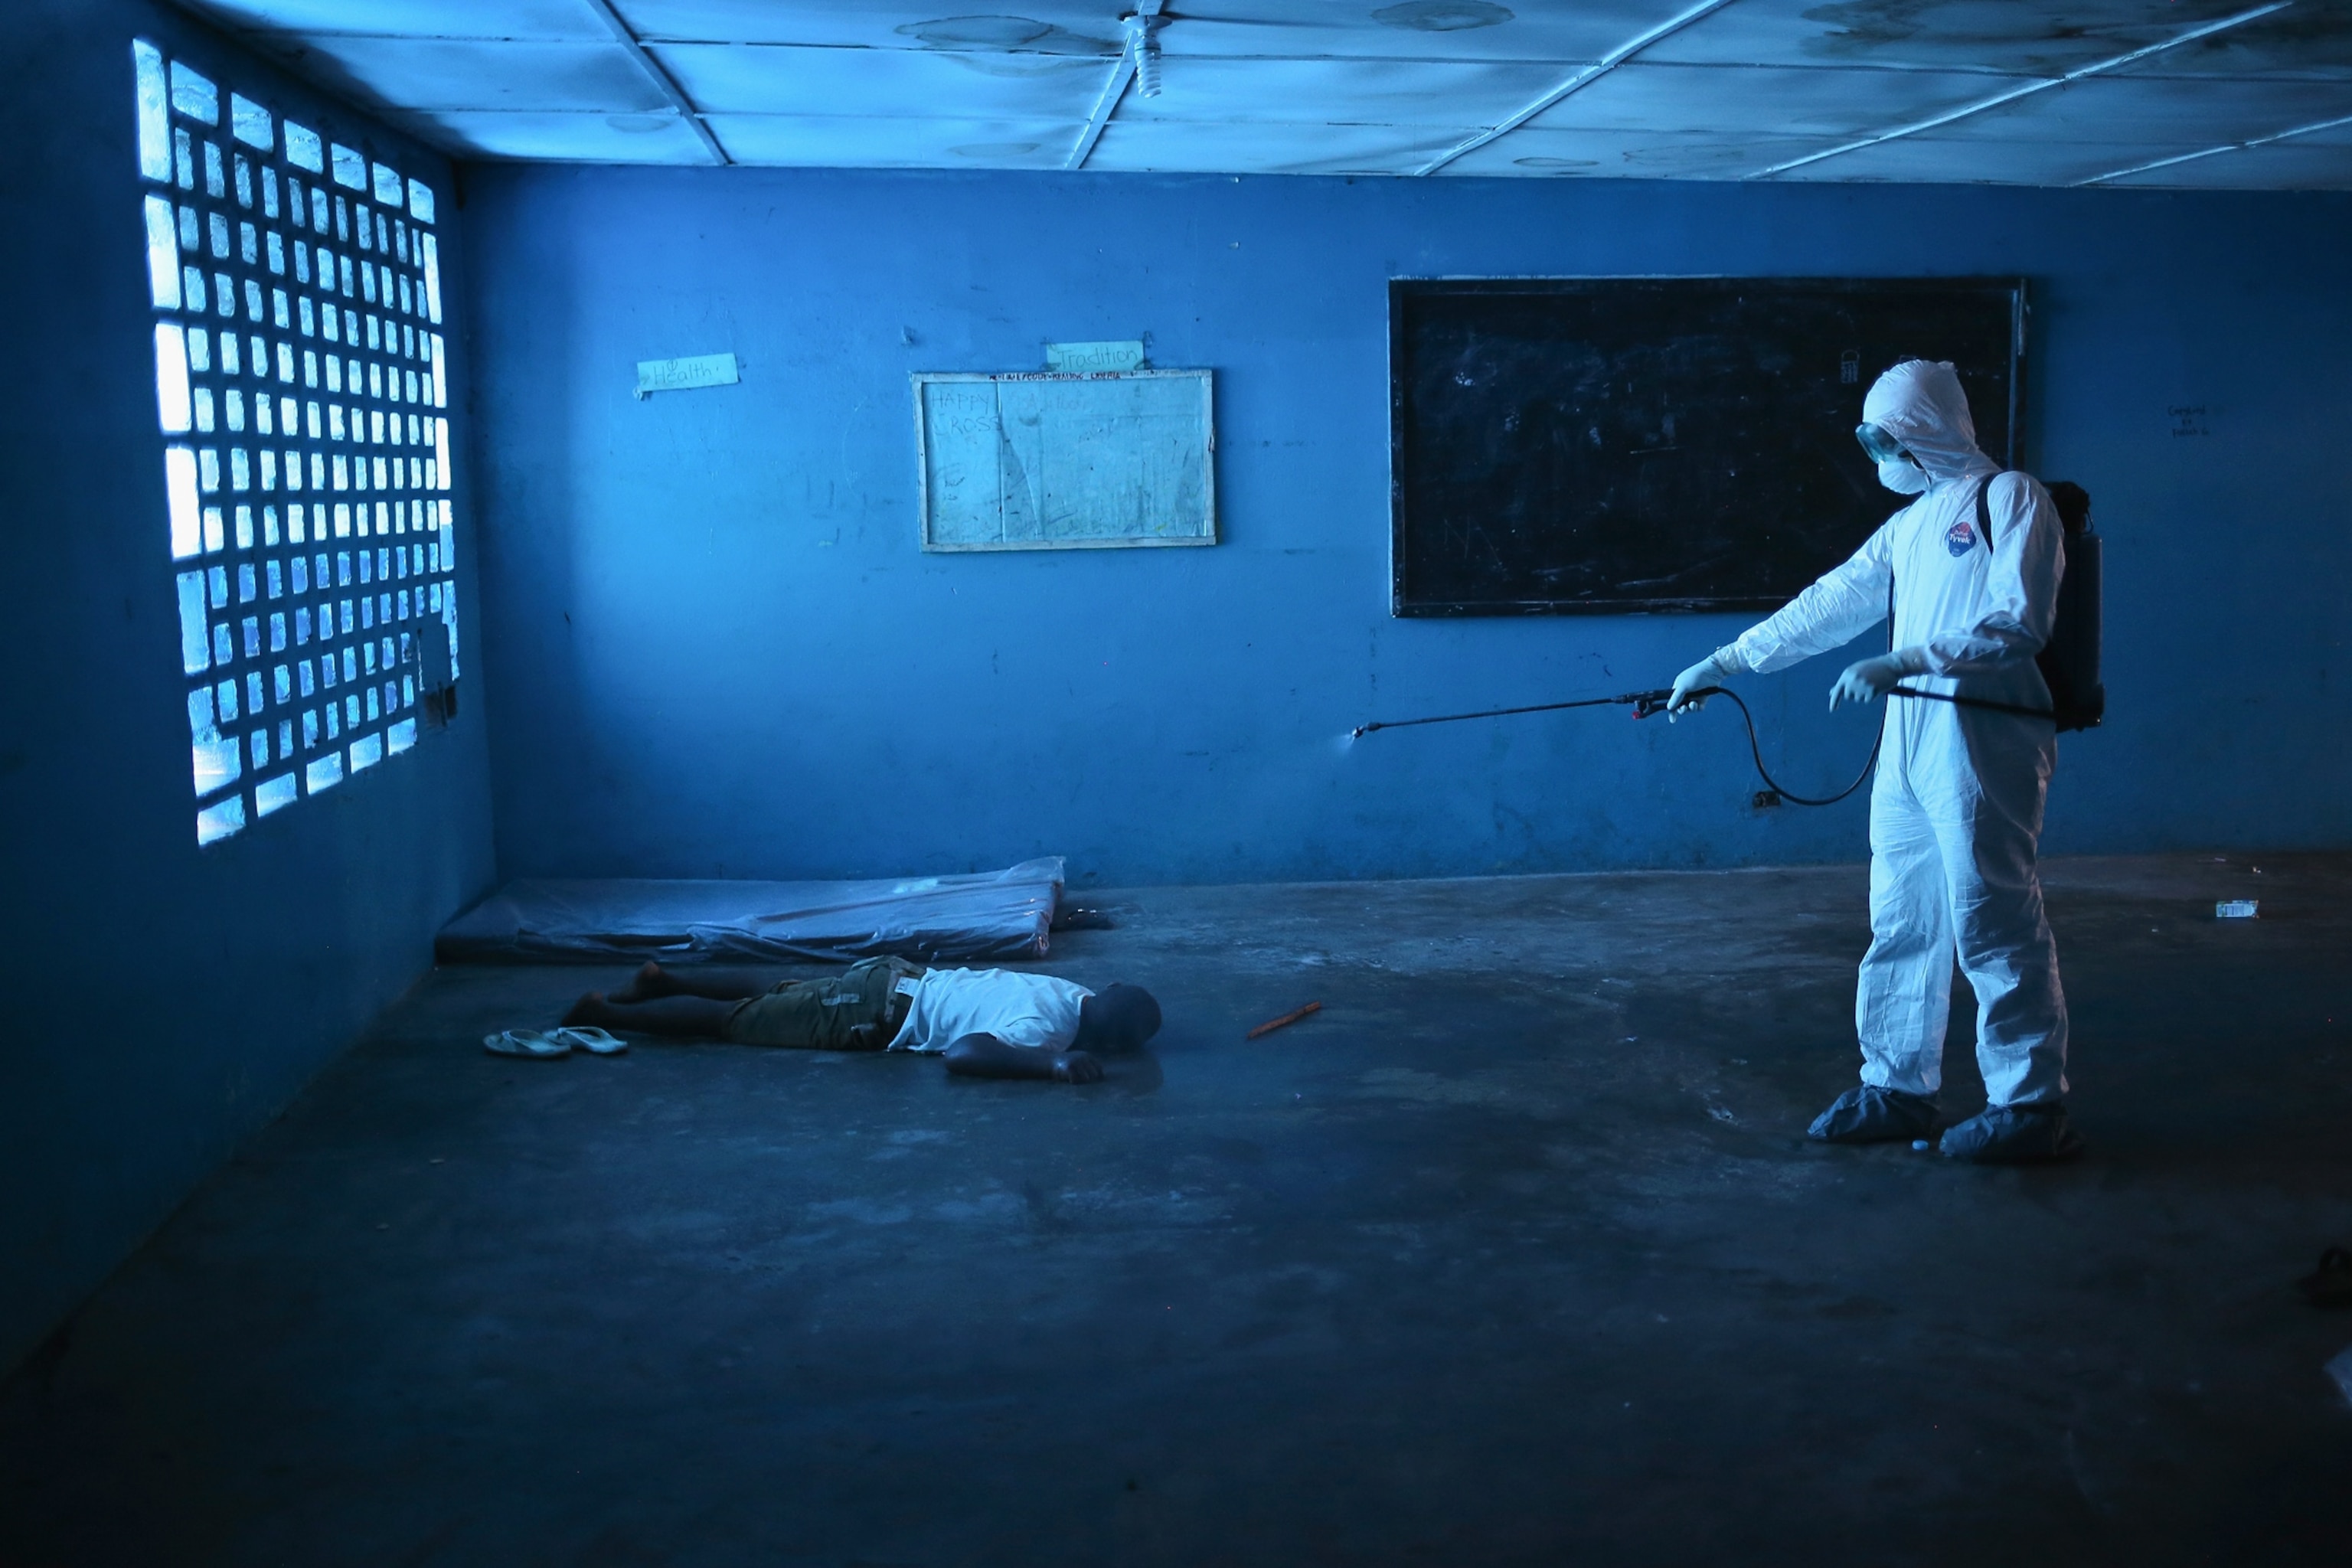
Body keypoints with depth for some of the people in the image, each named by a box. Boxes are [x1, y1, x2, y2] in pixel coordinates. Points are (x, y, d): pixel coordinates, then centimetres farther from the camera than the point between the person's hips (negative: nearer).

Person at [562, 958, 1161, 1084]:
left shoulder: (1078, 995, -2)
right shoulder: (1040, 1025, -30)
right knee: (732, 1020, 4)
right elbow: (963, 1054, -44)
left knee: (769, 992, 27)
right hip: (876, 1012, -8)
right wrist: (1052, 1062, -46)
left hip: (898, 979, 8)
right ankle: (605, 1013, 15)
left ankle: (663, 978, 42)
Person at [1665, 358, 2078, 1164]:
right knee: (1900, 921, 11)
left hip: (1984, 738, -8)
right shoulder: (1911, 522, 20)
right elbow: (1828, 605, 22)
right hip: (1910, 741, 8)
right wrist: (1722, 663, 21)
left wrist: (1904, 661, -21)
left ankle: (2032, 1108, 4)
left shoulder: (2011, 497, -5)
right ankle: (1897, 1087, 22)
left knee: (1995, 923, -5)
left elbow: (2018, 623, -16)